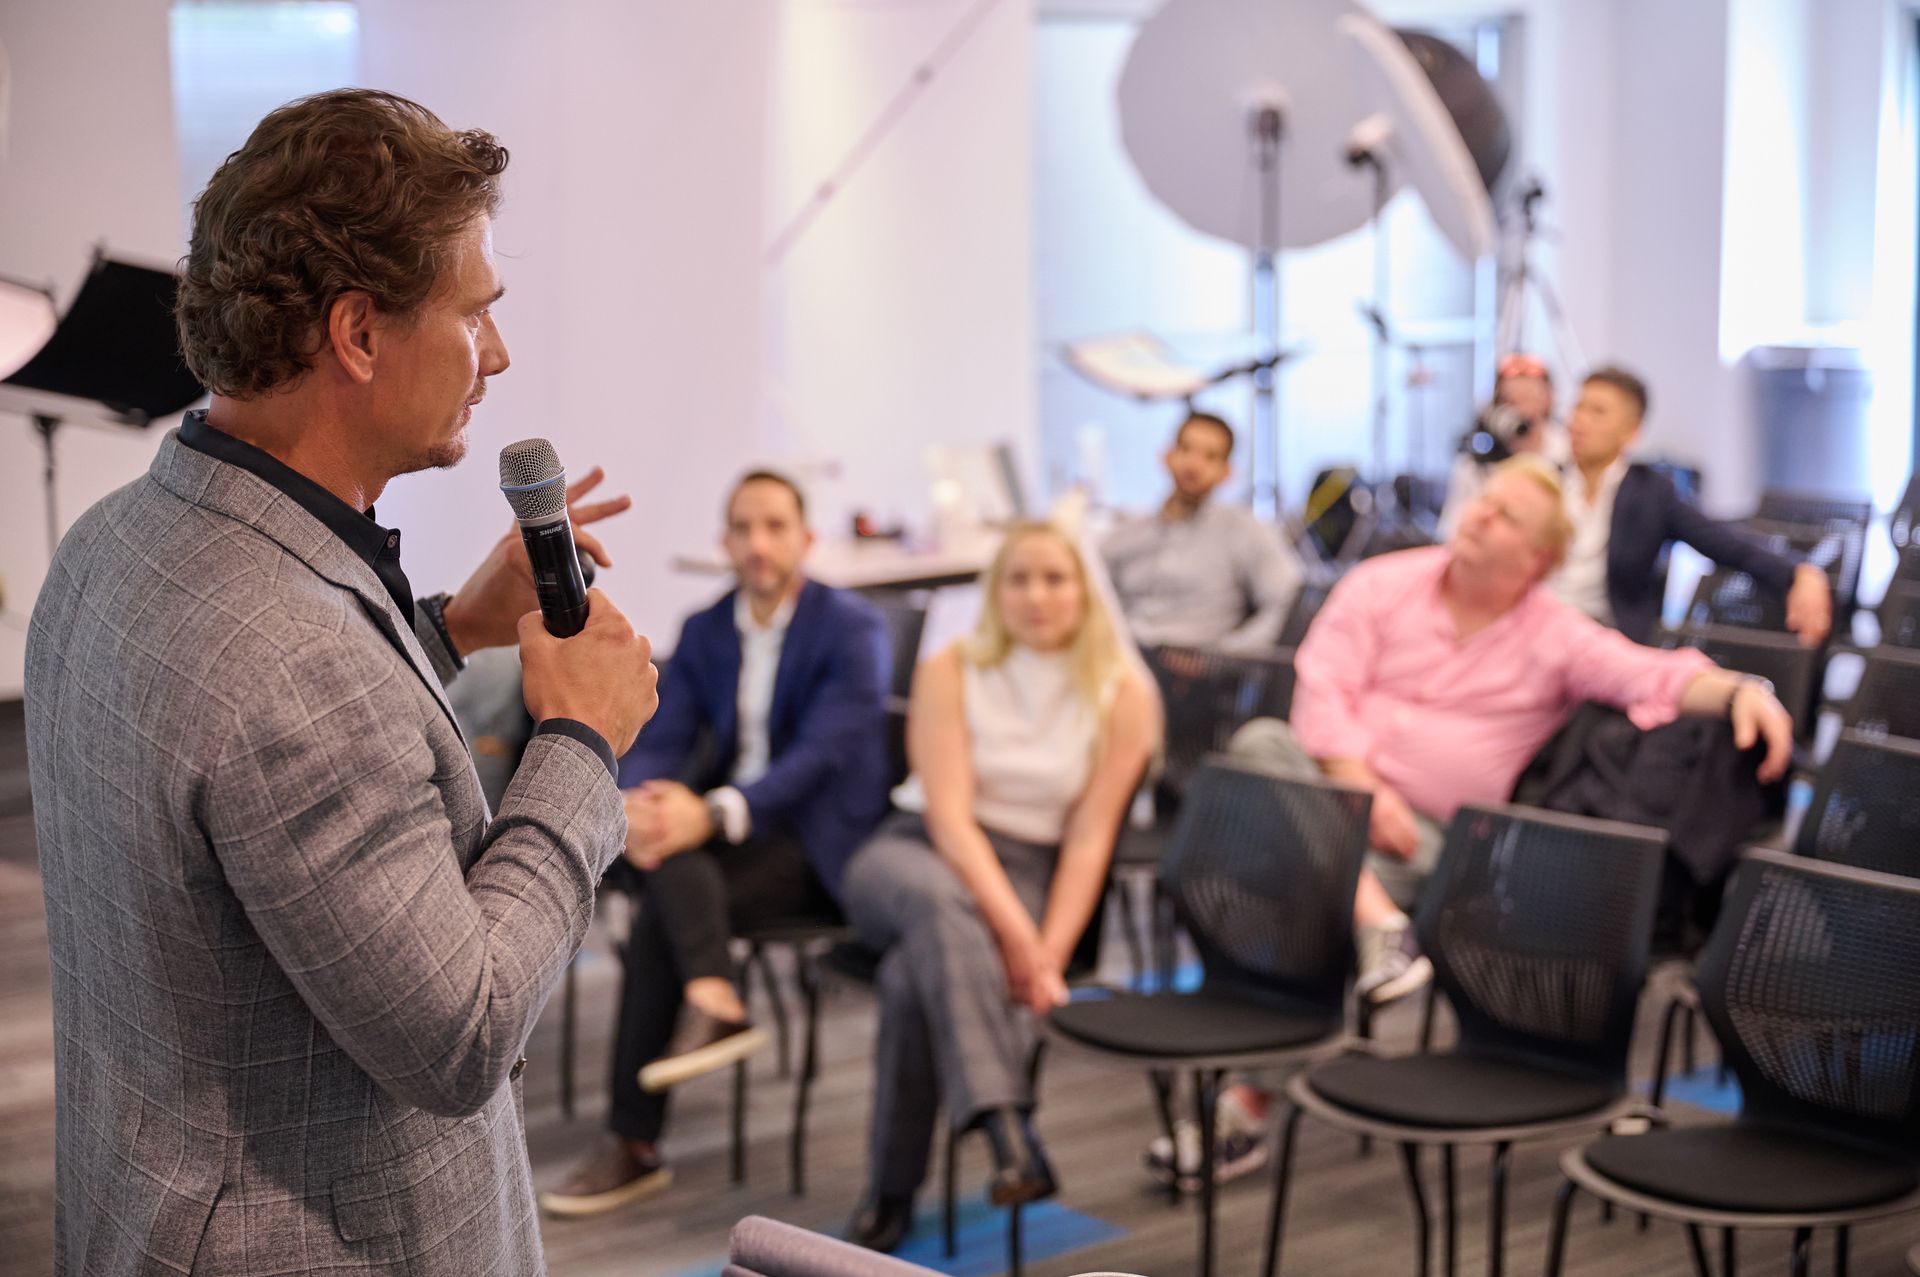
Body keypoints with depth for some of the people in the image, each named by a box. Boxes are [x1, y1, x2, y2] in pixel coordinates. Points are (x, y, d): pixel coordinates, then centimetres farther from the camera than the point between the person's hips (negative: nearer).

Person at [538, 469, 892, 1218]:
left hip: (819, 837, -6)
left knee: (658, 921, -26)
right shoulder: (705, 631, 10)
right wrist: (635, 804, -23)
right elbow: (660, 742, 2)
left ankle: (634, 1142, -22)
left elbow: (822, 754, -20)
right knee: (665, 815, -28)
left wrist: (715, 814, -34)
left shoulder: (852, 629, -8)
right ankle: (712, 1000, -35)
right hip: (732, 816, 6)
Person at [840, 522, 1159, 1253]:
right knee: (938, 901, -39)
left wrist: (1050, 952, -20)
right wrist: (1014, 932, -25)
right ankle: (1010, 1133, -49)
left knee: (915, 975, -33)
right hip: (918, 856, 0)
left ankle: (892, 1192, -22)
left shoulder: (1123, 695, -2)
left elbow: (1089, 839, -6)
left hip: (1028, 874, 0)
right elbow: (948, 815, -12)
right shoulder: (950, 672, -3)